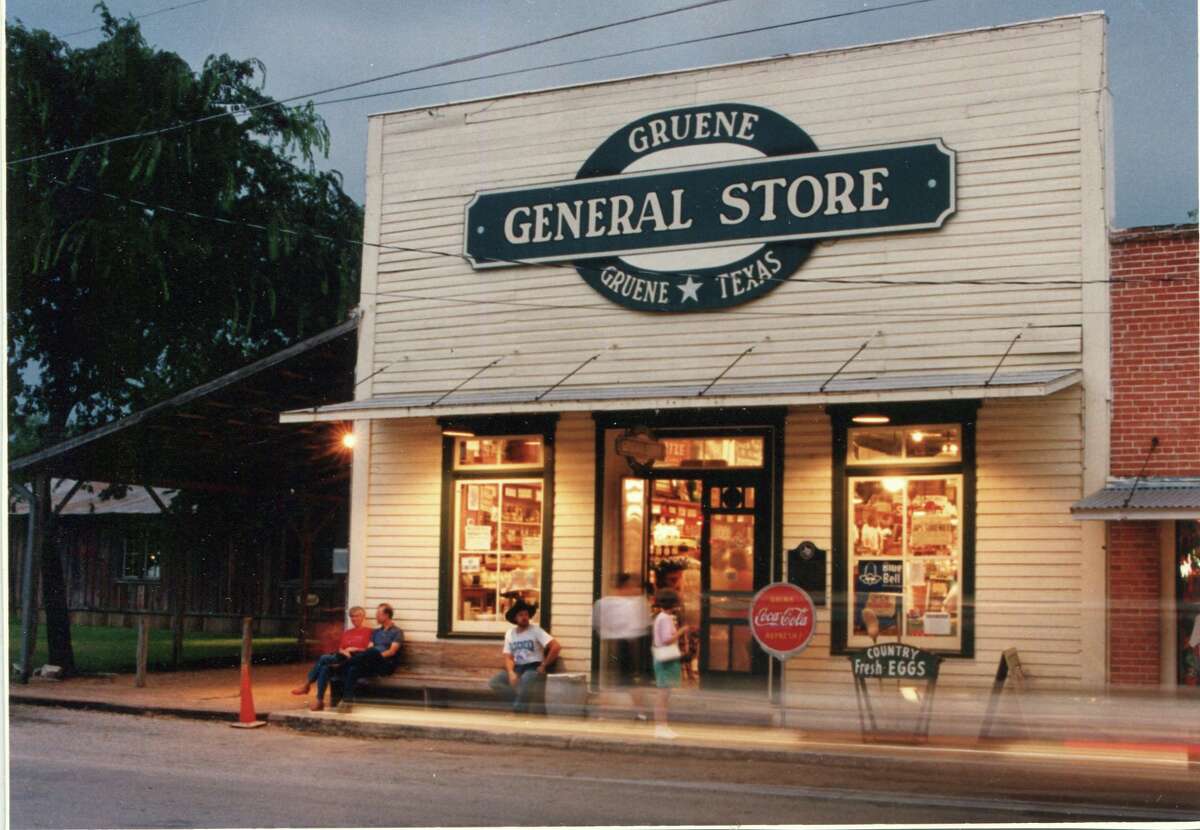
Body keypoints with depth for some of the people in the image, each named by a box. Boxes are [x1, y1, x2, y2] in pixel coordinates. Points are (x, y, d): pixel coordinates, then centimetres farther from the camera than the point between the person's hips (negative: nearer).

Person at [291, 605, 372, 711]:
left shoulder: (367, 631, 5)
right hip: (341, 659, 6)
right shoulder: (347, 632, 26)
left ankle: (307, 684, -16)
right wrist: (343, 652, -3)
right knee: (325, 668, -30)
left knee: (323, 658, -27)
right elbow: (340, 649, 19)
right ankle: (319, 701, -27)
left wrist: (354, 649, -12)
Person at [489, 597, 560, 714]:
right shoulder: (510, 633, 9)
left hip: (533, 668, -5)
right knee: (493, 682, -18)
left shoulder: (536, 630, -6)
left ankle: (520, 705, -14)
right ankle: (521, 700, -13)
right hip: (517, 668, 5)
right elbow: (508, 657, 6)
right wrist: (511, 673, -14)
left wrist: (544, 666, -12)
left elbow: (556, 646, -16)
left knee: (525, 679, -39)